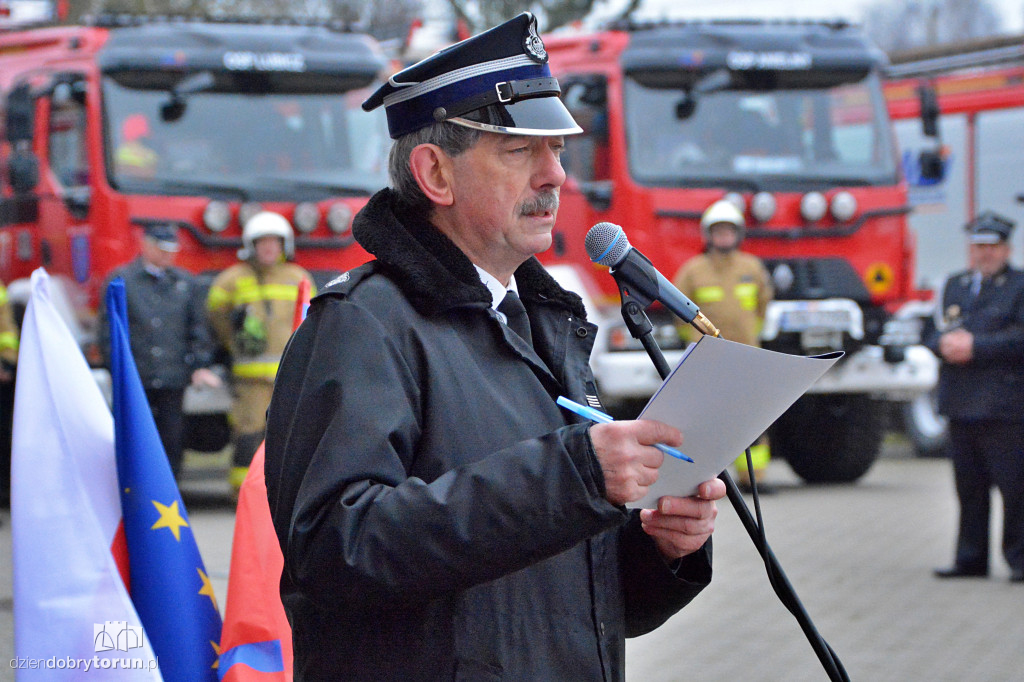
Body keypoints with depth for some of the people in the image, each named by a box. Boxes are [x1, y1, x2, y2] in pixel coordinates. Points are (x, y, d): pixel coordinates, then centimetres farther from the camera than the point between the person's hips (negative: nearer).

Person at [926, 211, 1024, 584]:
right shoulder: (954, 286, 20)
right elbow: (936, 333, 16)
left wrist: (975, 347, -14)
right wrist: (946, 344, -7)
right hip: (961, 404, 5)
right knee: (969, 485, 8)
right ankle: (970, 559, 15)